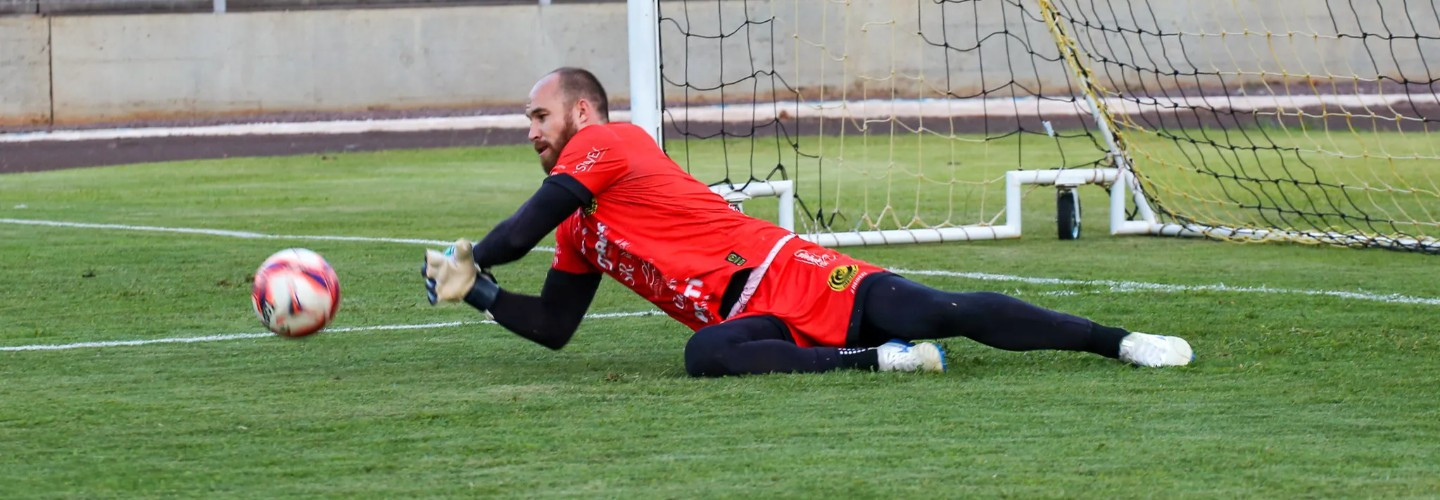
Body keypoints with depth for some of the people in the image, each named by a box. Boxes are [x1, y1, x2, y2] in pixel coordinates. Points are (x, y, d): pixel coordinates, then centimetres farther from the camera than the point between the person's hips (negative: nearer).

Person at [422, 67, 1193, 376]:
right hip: (750, 320, 7)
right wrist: (476, 292, 15)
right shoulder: (579, 234, 24)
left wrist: (470, 257, 8)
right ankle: (875, 360, -27)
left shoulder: (608, 143, -3)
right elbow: (553, 327, 26)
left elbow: (518, 233, -11)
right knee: (706, 355, -27)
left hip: (785, 276, -7)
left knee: (945, 313, -21)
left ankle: (1122, 342, -21)